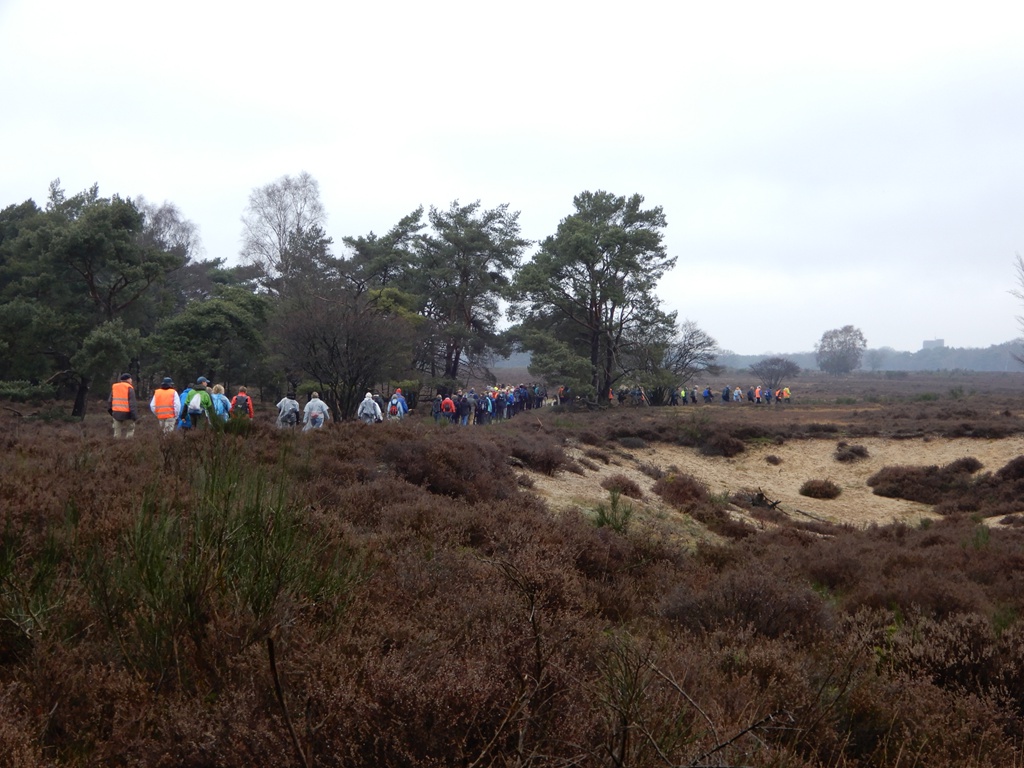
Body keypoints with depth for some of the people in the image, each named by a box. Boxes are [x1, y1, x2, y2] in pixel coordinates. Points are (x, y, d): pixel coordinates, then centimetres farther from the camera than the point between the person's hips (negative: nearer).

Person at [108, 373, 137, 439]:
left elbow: (110, 400, 16)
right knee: (129, 431, 2)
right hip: (126, 414, -5)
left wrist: (110, 410, 27)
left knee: (117, 432, 11)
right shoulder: (129, 388, -7)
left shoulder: (114, 387, 11)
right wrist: (134, 415, -13)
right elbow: (132, 403, -13)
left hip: (116, 413, 5)